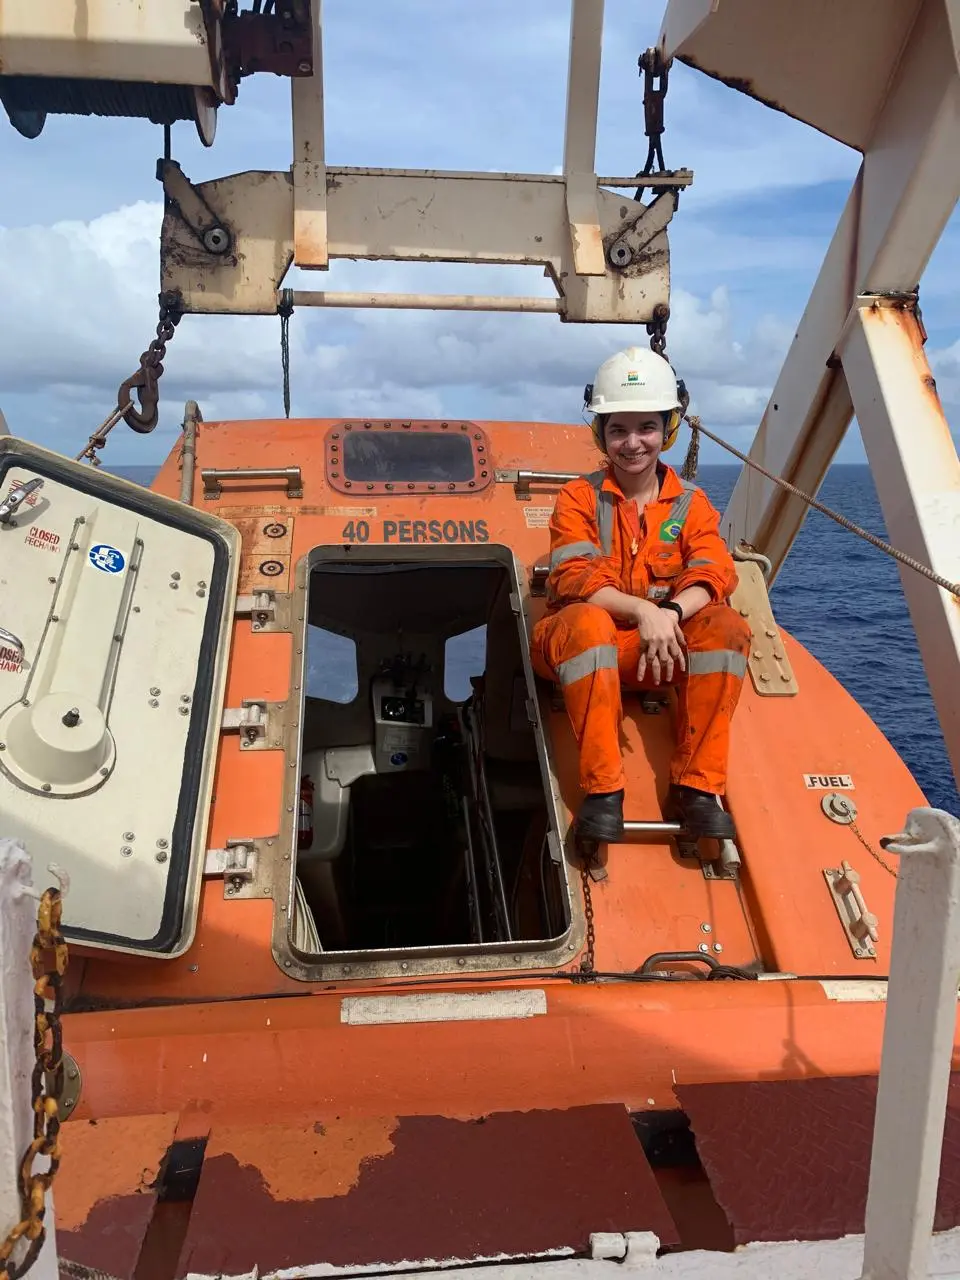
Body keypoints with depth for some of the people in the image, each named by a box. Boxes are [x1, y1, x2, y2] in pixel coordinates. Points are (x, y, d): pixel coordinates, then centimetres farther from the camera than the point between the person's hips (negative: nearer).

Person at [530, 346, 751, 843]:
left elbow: (713, 573, -8)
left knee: (726, 626, -26)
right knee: (586, 621, -37)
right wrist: (643, 610, -30)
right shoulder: (579, 498, 2)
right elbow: (575, 579, -14)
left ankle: (695, 787, -22)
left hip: (668, 645, 2)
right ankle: (602, 790, -32)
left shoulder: (691, 503, 9)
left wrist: (672, 612, -30)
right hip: (586, 642, -2)